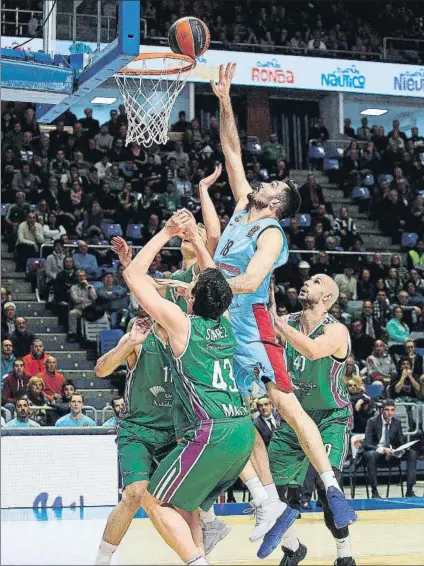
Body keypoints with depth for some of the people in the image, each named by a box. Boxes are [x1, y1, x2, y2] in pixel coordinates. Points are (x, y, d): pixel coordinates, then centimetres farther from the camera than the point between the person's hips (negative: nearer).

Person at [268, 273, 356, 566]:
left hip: (331, 418, -6)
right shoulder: (288, 322, -1)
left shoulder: (336, 331, -20)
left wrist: (274, 321, -39)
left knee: (326, 484, -24)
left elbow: (312, 350, -41)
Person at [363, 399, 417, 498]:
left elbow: (402, 442, 6)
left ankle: (409, 490, -19)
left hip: (391, 453, 5)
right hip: (376, 452, -4)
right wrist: (382, 449, -36)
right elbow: (367, 444, -19)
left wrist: (401, 450, -19)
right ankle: (374, 491, -30)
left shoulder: (397, 422, 2)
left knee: (412, 454, -17)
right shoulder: (373, 422, -12)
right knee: (371, 455, -39)